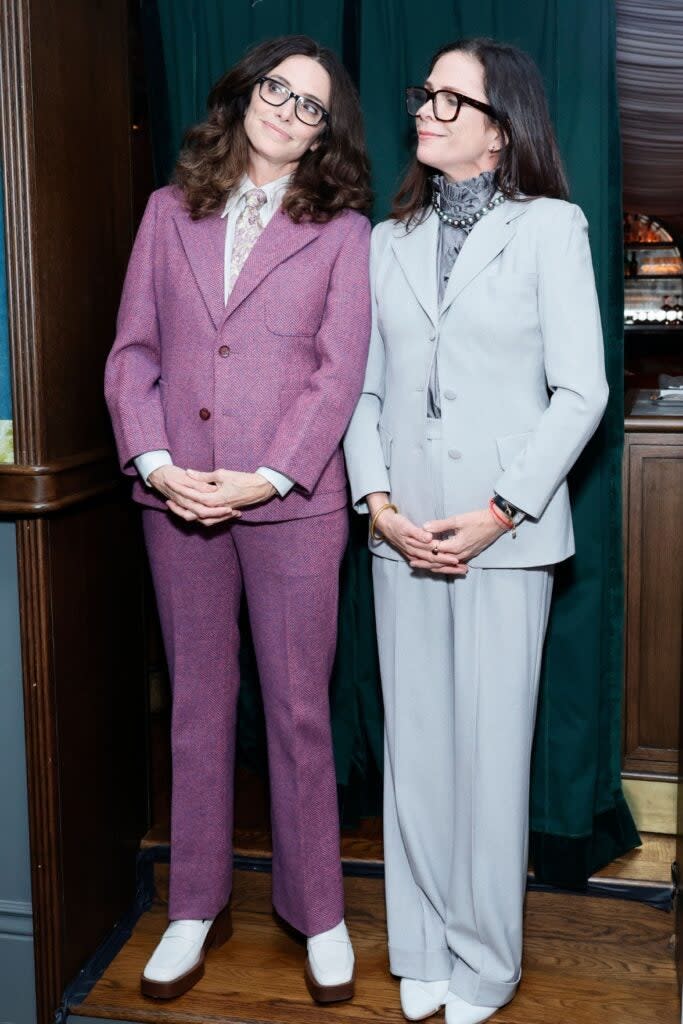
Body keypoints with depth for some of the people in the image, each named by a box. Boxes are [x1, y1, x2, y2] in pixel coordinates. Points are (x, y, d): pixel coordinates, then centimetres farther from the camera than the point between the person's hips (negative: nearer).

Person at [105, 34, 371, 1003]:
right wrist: (156, 463, -9)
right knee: (198, 706, 13)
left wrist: (269, 478, -14)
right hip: (177, 498, 3)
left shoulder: (341, 230, 3)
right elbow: (132, 350, 5)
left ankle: (317, 912, 24)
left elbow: (339, 370, -4)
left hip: (292, 499, -2)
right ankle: (197, 908, 28)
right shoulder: (170, 212, 10)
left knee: (299, 711, 6)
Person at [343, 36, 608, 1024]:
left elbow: (581, 391, -5)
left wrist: (497, 513, -12)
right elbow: (364, 389, 10)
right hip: (403, 532, 4)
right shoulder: (389, 240, 12)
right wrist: (379, 501, -5)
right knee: (415, 746, 10)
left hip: (505, 531, -3)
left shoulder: (549, 228, 0)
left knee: (490, 749, 3)